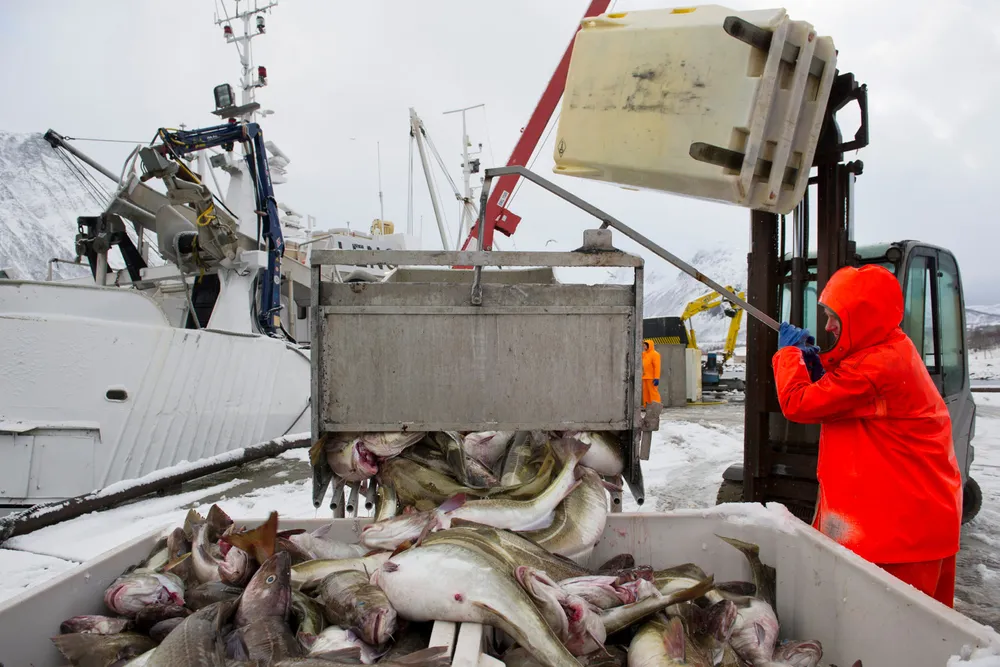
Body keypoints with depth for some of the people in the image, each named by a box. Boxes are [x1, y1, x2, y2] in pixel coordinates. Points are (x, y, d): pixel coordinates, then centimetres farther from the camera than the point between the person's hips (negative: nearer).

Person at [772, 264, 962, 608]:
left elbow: (798, 404, -22)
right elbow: (839, 397, 21)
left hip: (902, 521, -11)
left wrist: (789, 352, -7)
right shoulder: (893, 350, 12)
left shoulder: (878, 366, -23)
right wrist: (818, 366, 4)